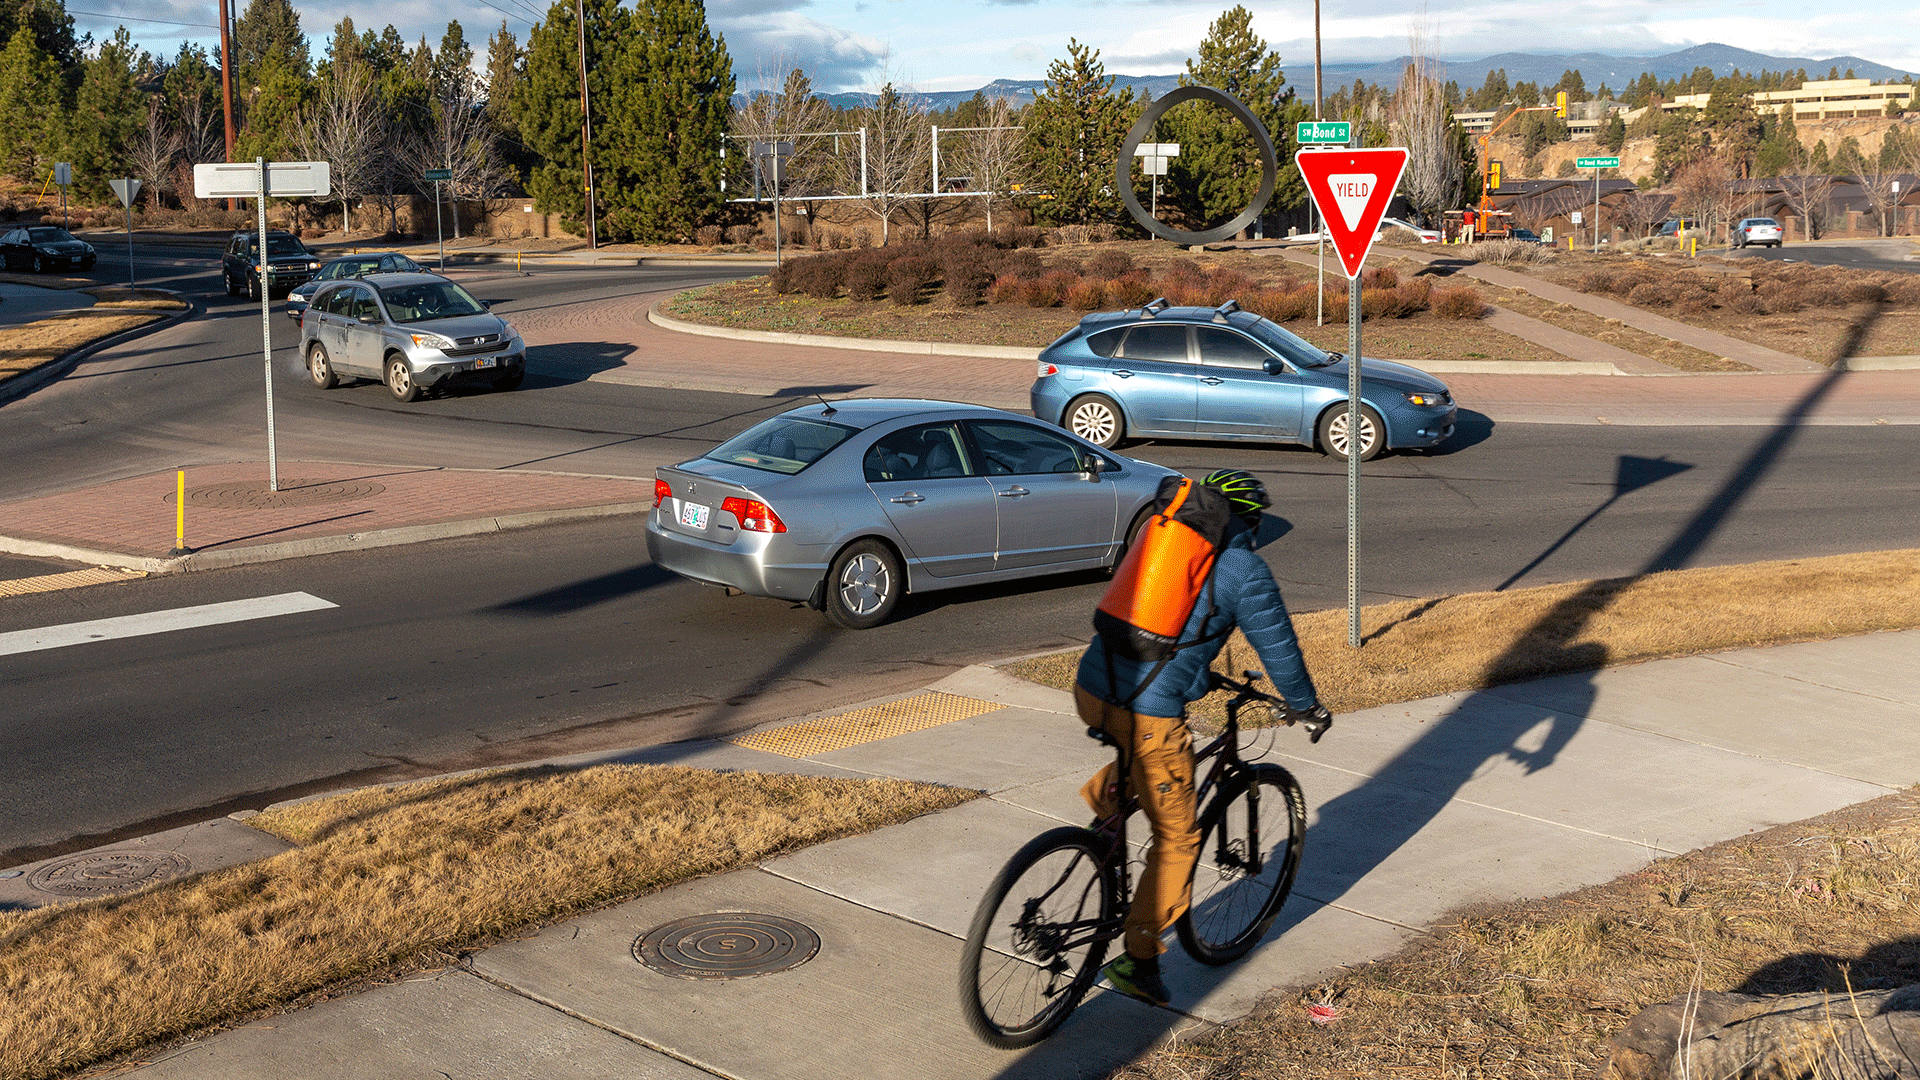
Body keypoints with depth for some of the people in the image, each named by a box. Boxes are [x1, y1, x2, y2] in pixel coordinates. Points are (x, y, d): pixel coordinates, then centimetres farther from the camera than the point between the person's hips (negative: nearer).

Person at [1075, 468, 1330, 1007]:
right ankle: (1139, 958, 10)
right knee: (1176, 838, 9)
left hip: (1090, 687, 7)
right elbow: (1278, 648, 4)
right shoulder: (1245, 570, -3)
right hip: (1148, 713, -6)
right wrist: (1307, 705, 23)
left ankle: (1104, 802, 17)